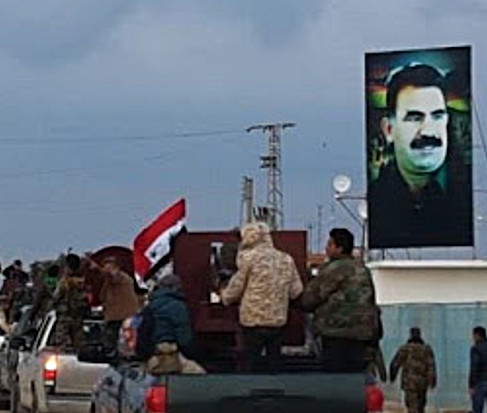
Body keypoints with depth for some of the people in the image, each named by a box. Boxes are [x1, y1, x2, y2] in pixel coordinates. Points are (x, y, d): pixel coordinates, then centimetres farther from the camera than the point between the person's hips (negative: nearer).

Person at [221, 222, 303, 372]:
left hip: (253, 320, -4)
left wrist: (225, 296, 18)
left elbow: (236, 286, -2)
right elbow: (296, 291, 8)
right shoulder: (286, 259, 5)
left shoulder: (248, 257, -9)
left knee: (253, 364, 4)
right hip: (278, 320, 4)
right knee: (274, 362, 13)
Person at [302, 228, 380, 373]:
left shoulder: (335, 268, -9)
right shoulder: (363, 269, 19)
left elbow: (309, 299, -6)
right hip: (361, 334, 9)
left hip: (338, 334, -9)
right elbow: (372, 302, 23)